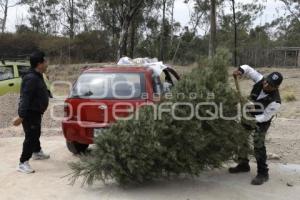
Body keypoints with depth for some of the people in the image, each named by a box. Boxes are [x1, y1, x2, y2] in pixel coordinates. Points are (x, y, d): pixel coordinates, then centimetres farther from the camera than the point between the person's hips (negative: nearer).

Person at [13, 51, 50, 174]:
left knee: (36, 134, 26)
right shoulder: (31, 79, -24)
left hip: (36, 112, 10)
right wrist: (21, 116, -31)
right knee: (30, 137, -7)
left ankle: (37, 152, 46)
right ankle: (23, 164, -1)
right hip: (30, 113, -10)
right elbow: (25, 99, -29)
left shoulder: (37, 77, 9)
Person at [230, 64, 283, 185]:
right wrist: (240, 71, -33)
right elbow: (248, 68, -12)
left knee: (258, 145, -13)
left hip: (261, 121, -6)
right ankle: (243, 165, 32)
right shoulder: (260, 80, -21)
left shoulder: (275, 101, -33)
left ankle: (263, 173, 1)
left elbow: (265, 117, -23)